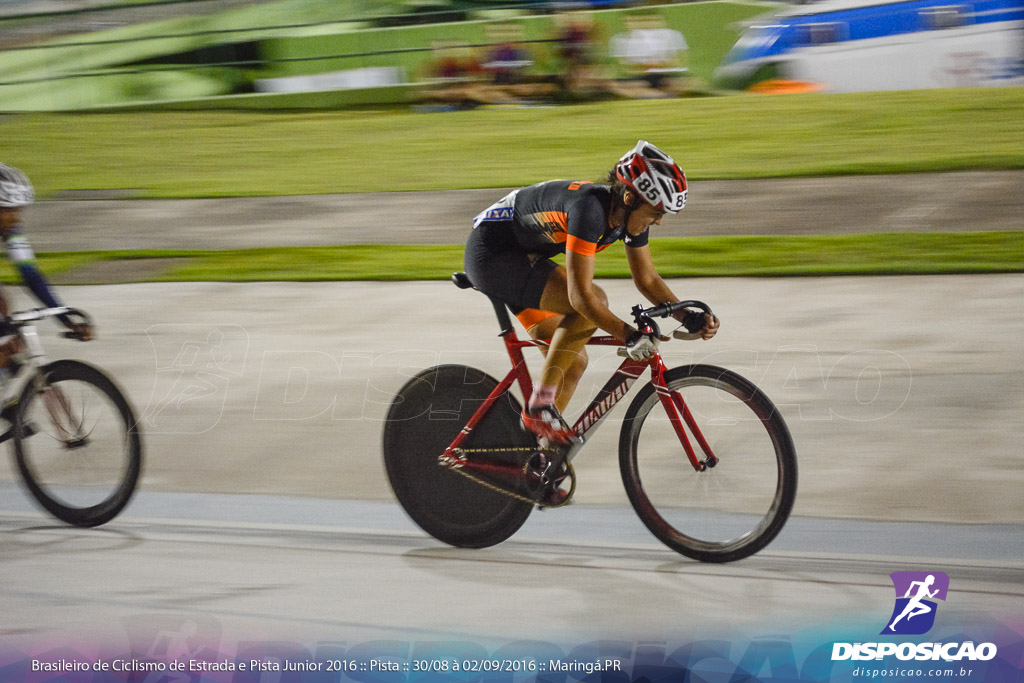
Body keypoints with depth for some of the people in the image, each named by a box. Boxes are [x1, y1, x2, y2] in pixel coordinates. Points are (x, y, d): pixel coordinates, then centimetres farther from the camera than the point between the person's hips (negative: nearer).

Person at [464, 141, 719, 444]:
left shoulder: (631, 215, -5)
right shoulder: (590, 208, -32)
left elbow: (647, 279, 7)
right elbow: (580, 295, -34)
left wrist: (689, 316, -7)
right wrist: (630, 336, -39)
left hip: (520, 257, 10)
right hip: (491, 254, -10)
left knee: (574, 362, 5)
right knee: (594, 302, -26)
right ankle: (539, 406, -18)